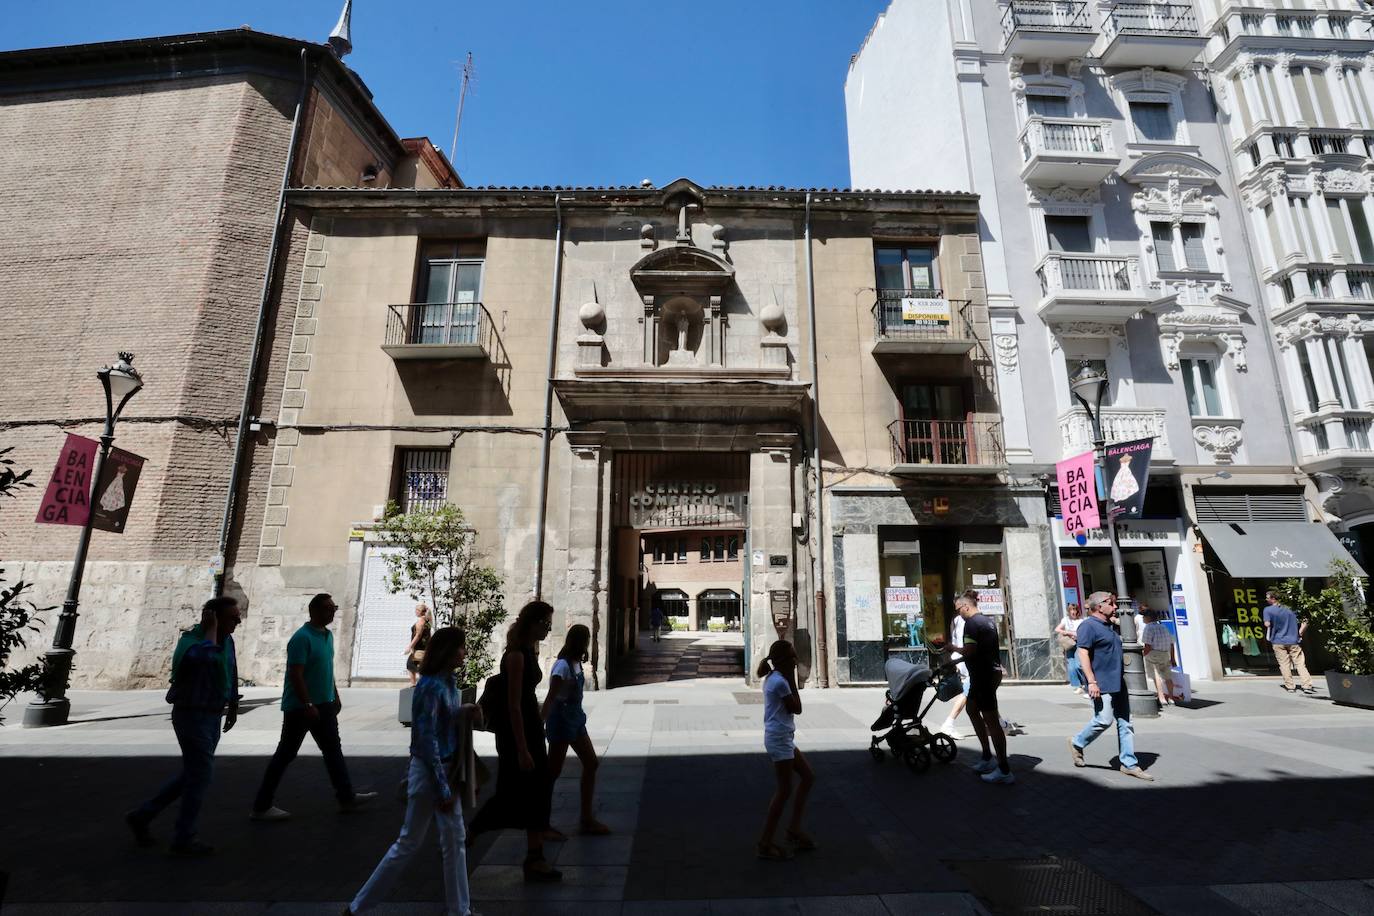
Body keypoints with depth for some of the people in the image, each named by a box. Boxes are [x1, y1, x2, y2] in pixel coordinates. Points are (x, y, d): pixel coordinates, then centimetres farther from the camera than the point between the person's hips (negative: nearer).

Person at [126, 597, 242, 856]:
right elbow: (209, 657, -45)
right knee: (200, 776, 1)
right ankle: (183, 839, 17)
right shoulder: (190, 641, -21)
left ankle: (142, 816, 34)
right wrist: (210, 629, -30)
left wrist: (233, 706, 22)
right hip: (192, 717, -8)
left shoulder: (227, 640, 3)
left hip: (212, 717, 8)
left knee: (192, 775, 18)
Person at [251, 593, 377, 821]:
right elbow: (295, 675, -23)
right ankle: (262, 806, 18)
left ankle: (347, 797, 20)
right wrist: (308, 706, -25)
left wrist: (335, 696, 17)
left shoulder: (328, 635, 9)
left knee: (334, 750, 12)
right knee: (285, 754, 3)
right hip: (299, 707, -9)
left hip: (323, 705, 9)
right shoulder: (302, 637, -19)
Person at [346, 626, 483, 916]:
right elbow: (427, 741, -22)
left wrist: (465, 713, -6)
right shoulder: (431, 686, -22)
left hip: (446, 769, 8)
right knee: (409, 843, 8)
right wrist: (443, 790, -18)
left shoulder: (448, 682, 3)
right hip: (428, 772, -8)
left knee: (455, 841, 15)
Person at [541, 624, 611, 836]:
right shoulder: (563, 666, -21)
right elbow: (550, 698, -24)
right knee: (553, 771, 3)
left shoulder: (576, 664, 4)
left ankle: (587, 819, 19)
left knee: (591, 764, 10)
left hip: (575, 719, 9)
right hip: (561, 721, -9)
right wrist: (540, 724, -27)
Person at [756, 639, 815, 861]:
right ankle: (765, 844, 9)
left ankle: (794, 829, 25)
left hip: (783, 738, 10)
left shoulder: (773, 678, 10)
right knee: (784, 789, -1)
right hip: (779, 739, -10)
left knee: (808, 776, 17)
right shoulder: (780, 682, -22)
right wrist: (792, 679, -10)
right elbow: (797, 708, -12)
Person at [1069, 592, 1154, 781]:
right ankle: (1077, 743, 11)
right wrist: (1091, 682, -24)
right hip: (1102, 685, -9)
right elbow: (1083, 653, -19)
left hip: (1118, 683, 9)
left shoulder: (1109, 626, 17)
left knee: (1125, 723, 8)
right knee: (1104, 720, -10)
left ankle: (1129, 763, 15)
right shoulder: (1089, 625, -12)